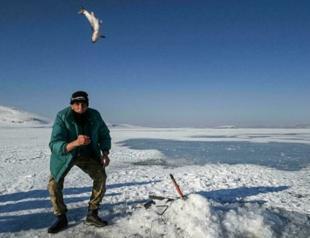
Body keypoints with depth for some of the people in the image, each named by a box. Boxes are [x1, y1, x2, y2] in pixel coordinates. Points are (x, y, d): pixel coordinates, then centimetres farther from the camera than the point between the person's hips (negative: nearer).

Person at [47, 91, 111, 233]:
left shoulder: (94, 116, -20)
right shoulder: (62, 117, -30)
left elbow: (104, 135, -3)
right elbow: (54, 145, -38)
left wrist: (105, 153, -18)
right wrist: (75, 143, -56)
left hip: (88, 154, 2)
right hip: (65, 154, -2)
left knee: (101, 176, -13)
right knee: (54, 184, -12)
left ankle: (92, 214, 2)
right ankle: (61, 218, 11)